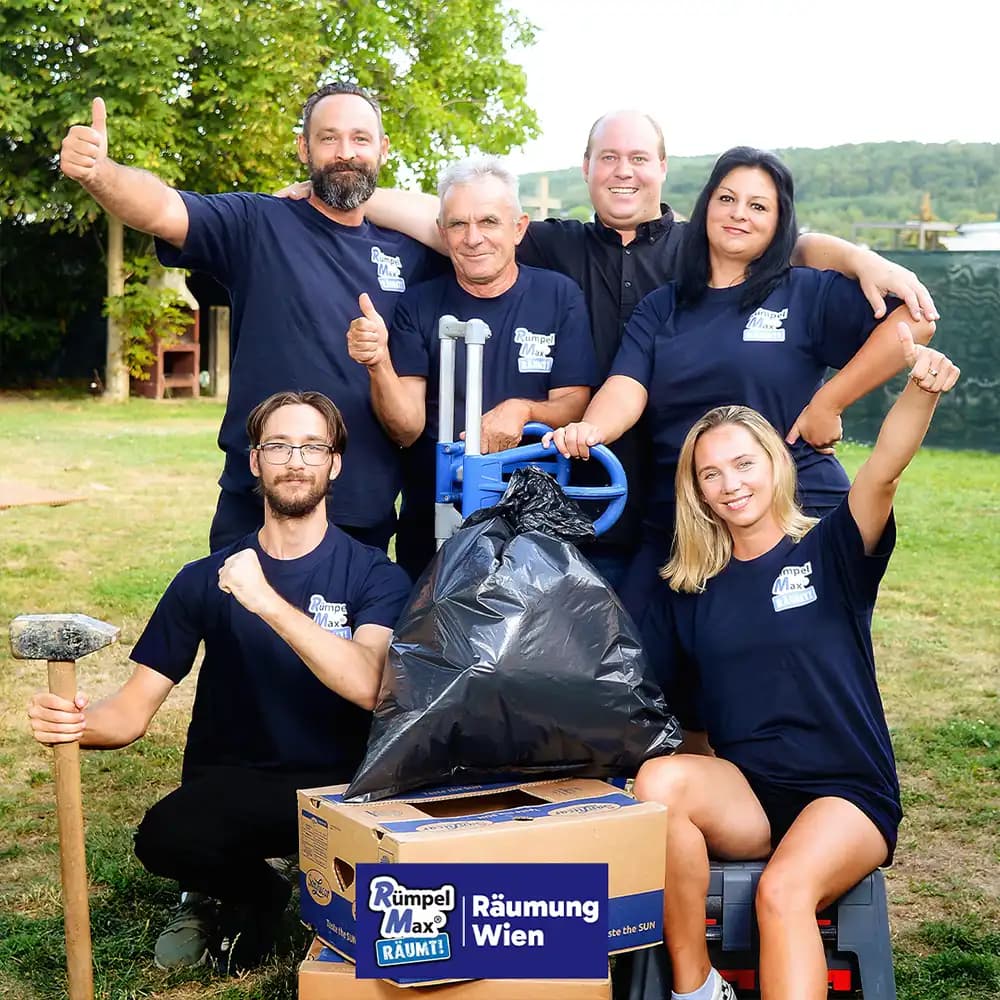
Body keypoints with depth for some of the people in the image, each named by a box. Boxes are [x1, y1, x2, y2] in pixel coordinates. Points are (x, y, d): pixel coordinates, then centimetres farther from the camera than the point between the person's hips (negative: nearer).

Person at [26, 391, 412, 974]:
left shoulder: (375, 575, -2)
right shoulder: (206, 580, 5)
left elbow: (370, 685, -21)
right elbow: (135, 708, 1)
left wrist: (269, 602, -29)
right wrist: (78, 723, -22)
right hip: (230, 788, 1)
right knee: (165, 839, -32)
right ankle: (253, 892, 6)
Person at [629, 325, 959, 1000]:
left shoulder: (831, 553, 1)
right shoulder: (689, 591, 11)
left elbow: (885, 469, -18)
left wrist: (921, 389, -36)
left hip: (848, 795, -3)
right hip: (744, 797, 3)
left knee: (783, 891, -34)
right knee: (659, 780, -29)